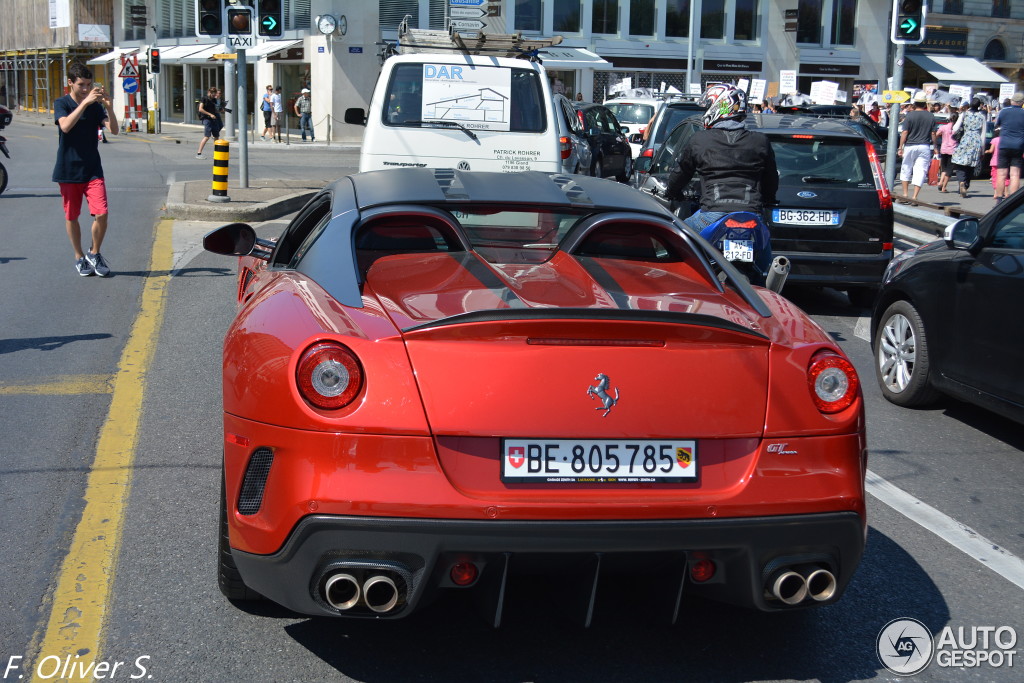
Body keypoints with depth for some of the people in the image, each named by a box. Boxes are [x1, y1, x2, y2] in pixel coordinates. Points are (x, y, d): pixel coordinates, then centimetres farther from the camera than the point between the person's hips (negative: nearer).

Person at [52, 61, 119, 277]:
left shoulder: (95, 105, 5)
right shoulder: (62, 103, -3)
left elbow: (114, 130, -6)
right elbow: (65, 126, -24)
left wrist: (109, 107, -22)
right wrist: (85, 102, -30)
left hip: (92, 170, 2)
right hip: (68, 169, -1)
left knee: (101, 214, -10)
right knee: (71, 217, 7)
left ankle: (94, 253, 12)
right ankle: (79, 257, 24)